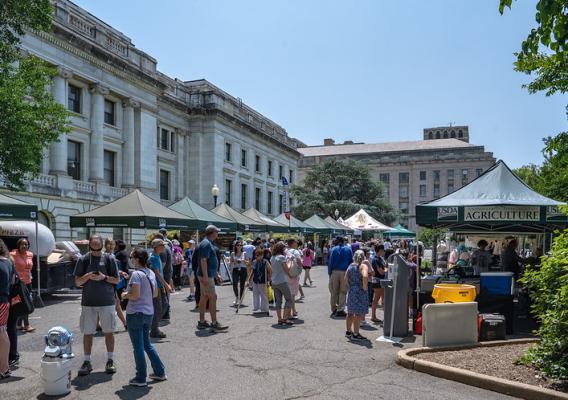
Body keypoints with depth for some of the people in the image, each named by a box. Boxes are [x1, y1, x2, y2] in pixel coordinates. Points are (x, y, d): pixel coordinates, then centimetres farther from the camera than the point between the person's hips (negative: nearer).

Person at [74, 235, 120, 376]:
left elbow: (116, 280, 2)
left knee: (109, 331, 7)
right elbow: (77, 282, 2)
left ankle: (110, 361, 18)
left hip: (107, 302, 0)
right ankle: (87, 362, 16)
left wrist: (104, 277, -15)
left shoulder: (108, 259, -1)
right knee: (87, 332, 5)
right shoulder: (83, 260, 0)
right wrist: (87, 276, -17)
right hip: (88, 302, 1)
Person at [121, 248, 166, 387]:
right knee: (147, 344, 20)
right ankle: (160, 372, 24)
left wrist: (125, 295, -4)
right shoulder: (151, 273, 7)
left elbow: (135, 295, -22)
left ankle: (141, 378, 12)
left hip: (136, 314, -8)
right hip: (149, 313, 8)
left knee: (138, 347, 3)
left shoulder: (136, 274, -17)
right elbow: (155, 294, 13)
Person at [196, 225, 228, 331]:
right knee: (213, 297, -9)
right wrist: (205, 276, -26)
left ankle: (201, 322, 17)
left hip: (208, 275, 11)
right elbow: (203, 260, -22)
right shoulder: (206, 244, -15)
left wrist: (216, 273, 26)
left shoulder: (209, 243, 17)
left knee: (204, 297, 12)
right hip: (206, 275, -11)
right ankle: (214, 323, -6)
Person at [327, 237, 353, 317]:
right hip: (345, 272, 0)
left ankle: (334, 309, 11)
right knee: (343, 292, 5)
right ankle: (340, 310, -1)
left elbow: (330, 262, -2)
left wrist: (329, 272, 3)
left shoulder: (334, 249, 1)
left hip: (335, 272, 0)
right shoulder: (348, 249, 5)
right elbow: (351, 261, 6)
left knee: (334, 291, 8)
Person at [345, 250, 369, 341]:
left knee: (350, 313, 18)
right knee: (358, 314, -1)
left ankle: (348, 331, 29)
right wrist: (365, 287, -18)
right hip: (360, 292, -7)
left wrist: (349, 286, 11)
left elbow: (345, 278, 5)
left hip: (351, 291, 7)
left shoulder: (350, 266, 9)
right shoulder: (363, 266, -11)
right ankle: (356, 334, 1)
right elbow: (365, 276, -29)